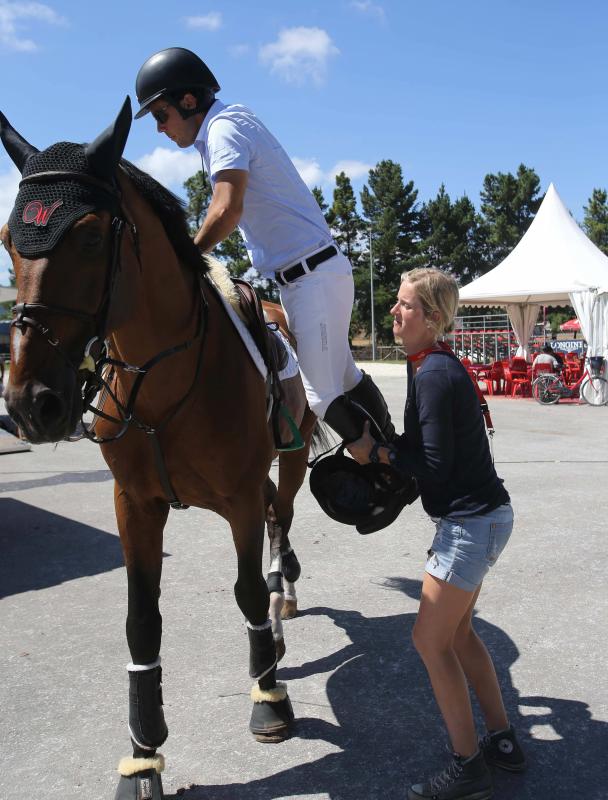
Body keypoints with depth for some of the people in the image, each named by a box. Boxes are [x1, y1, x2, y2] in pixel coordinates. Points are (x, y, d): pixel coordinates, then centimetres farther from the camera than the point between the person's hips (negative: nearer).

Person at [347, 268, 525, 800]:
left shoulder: (433, 375, -21)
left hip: (471, 522, -10)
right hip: (479, 516, 10)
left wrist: (376, 452, -12)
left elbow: (434, 465, -21)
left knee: (431, 640, 0)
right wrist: (383, 447, 6)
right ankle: (503, 741, 29)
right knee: (457, 632, 19)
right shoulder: (436, 364, 9)